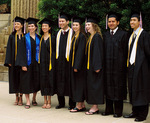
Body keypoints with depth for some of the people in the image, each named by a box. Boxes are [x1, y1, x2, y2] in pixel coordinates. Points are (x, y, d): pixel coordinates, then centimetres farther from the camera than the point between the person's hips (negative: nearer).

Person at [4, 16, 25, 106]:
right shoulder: (12, 36, 7)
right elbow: (9, 49, 4)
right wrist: (9, 61, -5)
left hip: (22, 60, -1)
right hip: (14, 61, 1)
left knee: (22, 79, 0)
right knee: (14, 78, 4)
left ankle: (21, 98, 9)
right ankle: (17, 97, 14)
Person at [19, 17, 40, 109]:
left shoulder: (38, 38, 8)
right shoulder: (25, 38, 1)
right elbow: (23, 52, -4)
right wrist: (24, 64, -12)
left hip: (36, 62, 2)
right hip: (28, 62, -2)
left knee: (36, 81, 7)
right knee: (27, 81, -2)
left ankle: (34, 99, 24)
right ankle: (28, 101, 5)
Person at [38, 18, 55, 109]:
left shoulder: (52, 38, -1)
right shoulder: (40, 38, 11)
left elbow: (55, 50, -3)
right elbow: (40, 50, 14)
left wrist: (53, 62, -10)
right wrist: (39, 61, 5)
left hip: (50, 62, -4)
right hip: (42, 62, 4)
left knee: (49, 80, -2)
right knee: (43, 80, 4)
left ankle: (49, 102, 5)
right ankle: (45, 101, 12)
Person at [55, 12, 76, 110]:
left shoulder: (72, 33, -3)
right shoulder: (58, 34, 14)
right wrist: (56, 59, 10)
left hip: (68, 61, -5)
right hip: (59, 61, 5)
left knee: (69, 82, 0)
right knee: (59, 81, 8)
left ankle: (72, 104, 9)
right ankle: (61, 102, 18)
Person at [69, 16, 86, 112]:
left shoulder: (82, 36, -12)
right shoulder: (74, 36, 14)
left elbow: (80, 52, -18)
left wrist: (77, 66, -21)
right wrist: (72, 65, 11)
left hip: (79, 64, -9)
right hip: (73, 64, 9)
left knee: (79, 84, -4)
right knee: (75, 83, 11)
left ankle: (79, 106, 3)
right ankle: (82, 105, 18)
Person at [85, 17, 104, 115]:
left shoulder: (97, 36, -14)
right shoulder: (91, 37, 16)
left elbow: (98, 52, -20)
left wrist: (97, 66, -23)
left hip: (95, 66, -10)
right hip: (90, 66, 10)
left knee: (94, 85, -5)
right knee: (91, 85, 11)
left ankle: (95, 107, 2)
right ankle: (94, 106, 16)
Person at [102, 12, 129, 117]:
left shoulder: (123, 34, -1)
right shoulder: (106, 35, 13)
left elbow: (125, 51, -4)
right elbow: (104, 50, 14)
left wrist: (123, 65, -10)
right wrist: (103, 64, 6)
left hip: (118, 65, -4)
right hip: (107, 65, 5)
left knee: (118, 88, 1)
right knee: (108, 87, 8)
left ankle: (118, 111, 9)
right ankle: (109, 109, 18)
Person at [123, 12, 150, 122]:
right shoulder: (132, 35, 16)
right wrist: (129, 64, 12)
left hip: (141, 67, -8)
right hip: (132, 66, 8)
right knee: (133, 89, 10)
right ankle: (135, 112, 19)